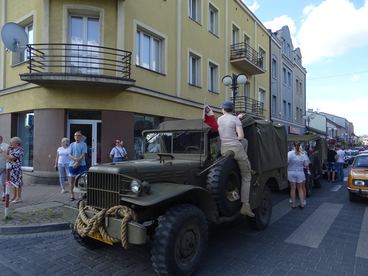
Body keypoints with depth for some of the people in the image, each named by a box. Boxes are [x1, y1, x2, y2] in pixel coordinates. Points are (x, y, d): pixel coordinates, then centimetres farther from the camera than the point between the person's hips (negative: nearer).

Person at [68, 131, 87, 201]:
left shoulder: (83, 144, 0)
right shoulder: (72, 144, 10)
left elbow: (83, 155, -8)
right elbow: (70, 155, 3)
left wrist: (77, 162, -18)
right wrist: (75, 159, -17)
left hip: (81, 165, -3)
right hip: (72, 165, 3)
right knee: (71, 179, 5)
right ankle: (72, 195, 15)